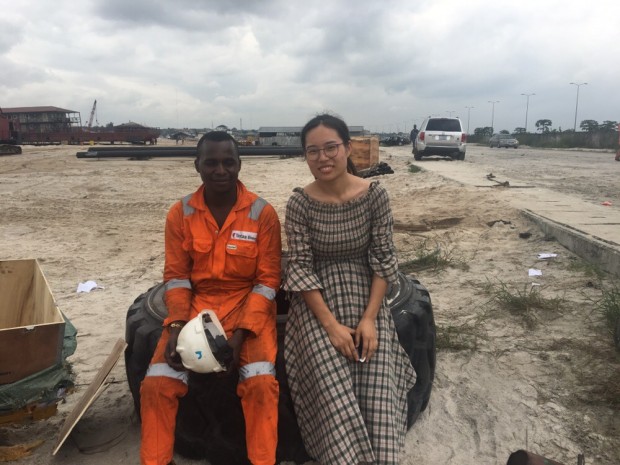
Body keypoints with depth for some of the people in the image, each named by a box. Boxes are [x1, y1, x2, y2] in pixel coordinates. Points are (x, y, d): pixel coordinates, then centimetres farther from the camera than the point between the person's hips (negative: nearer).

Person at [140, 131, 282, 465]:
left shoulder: (262, 213, -9)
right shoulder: (180, 213, -2)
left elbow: (267, 280, -7)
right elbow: (176, 276, 2)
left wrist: (241, 333, -18)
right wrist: (177, 326, -14)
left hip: (248, 303, -2)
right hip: (196, 304, 2)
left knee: (261, 382, -24)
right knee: (156, 383, -13)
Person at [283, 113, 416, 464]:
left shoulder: (375, 195, -7)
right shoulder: (299, 204, -9)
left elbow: (383, 260, -4)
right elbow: (301, 269, -9)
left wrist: (370, 318, -13)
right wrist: (331, 324, -17)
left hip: (365, 296, 1)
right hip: (318, 301, -1)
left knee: (378, 383, -15)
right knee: (332, 387, -18)